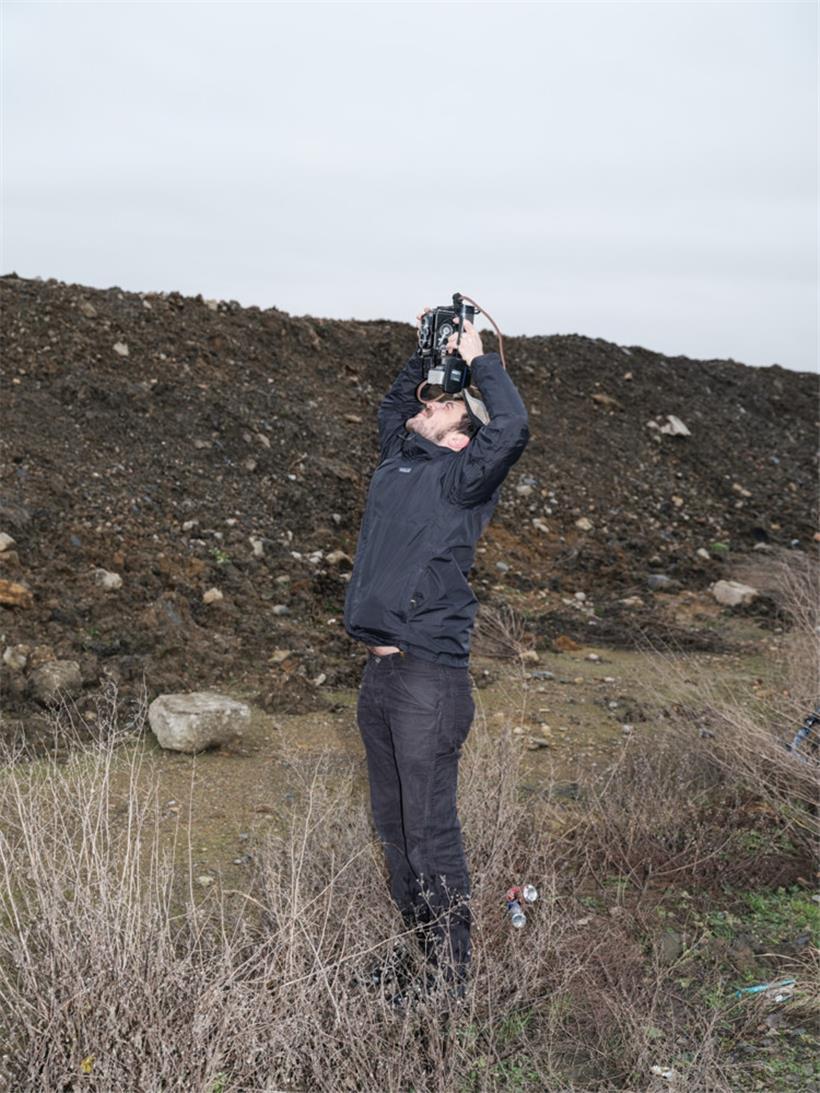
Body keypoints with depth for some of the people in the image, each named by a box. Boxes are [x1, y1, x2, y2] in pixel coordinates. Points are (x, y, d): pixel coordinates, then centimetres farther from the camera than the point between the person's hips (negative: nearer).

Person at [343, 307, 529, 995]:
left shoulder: (460, 477, -5)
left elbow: (513, 429, -23)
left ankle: (451, 981, 4)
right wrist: (426, 354, 24)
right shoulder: (401, 462, 16)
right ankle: (412, 956, 29)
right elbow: (392, 409, 37)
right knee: (392, 826, 16)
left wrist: (480, 359, -9)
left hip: (428, 676, -8)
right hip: (380, 674, 8)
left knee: (431, 833, -5)